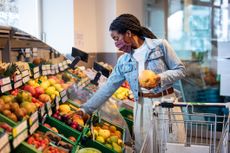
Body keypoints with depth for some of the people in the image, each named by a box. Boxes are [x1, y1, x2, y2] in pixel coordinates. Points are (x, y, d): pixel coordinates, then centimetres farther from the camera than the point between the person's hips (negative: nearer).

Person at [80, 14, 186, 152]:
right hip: (142, 106, 3)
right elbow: (107, 89, 9)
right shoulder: (123, 61, 7)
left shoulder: (160, 45, -4)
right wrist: (86, 109, 7)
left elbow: (180, 70, -2)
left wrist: (161, 78, -20)